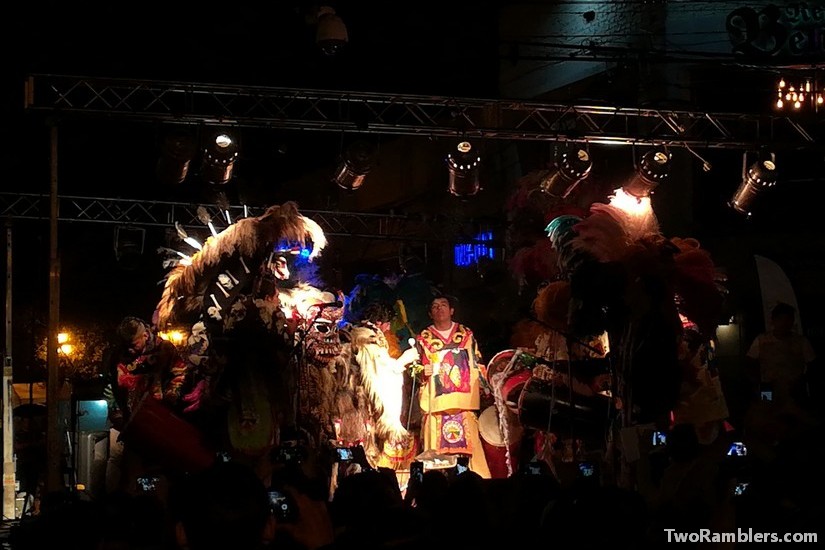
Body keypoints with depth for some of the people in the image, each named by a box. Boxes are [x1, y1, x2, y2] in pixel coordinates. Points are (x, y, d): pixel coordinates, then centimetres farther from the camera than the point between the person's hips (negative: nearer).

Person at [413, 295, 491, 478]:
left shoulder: (466, 334, 13)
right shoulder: (424, 338, 10)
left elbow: (477, 365, 14)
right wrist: (423, 372, -10)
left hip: (464, 400, 1)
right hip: (437, 402, -1)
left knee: (469, 441, -7)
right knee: (438, 446, -8)